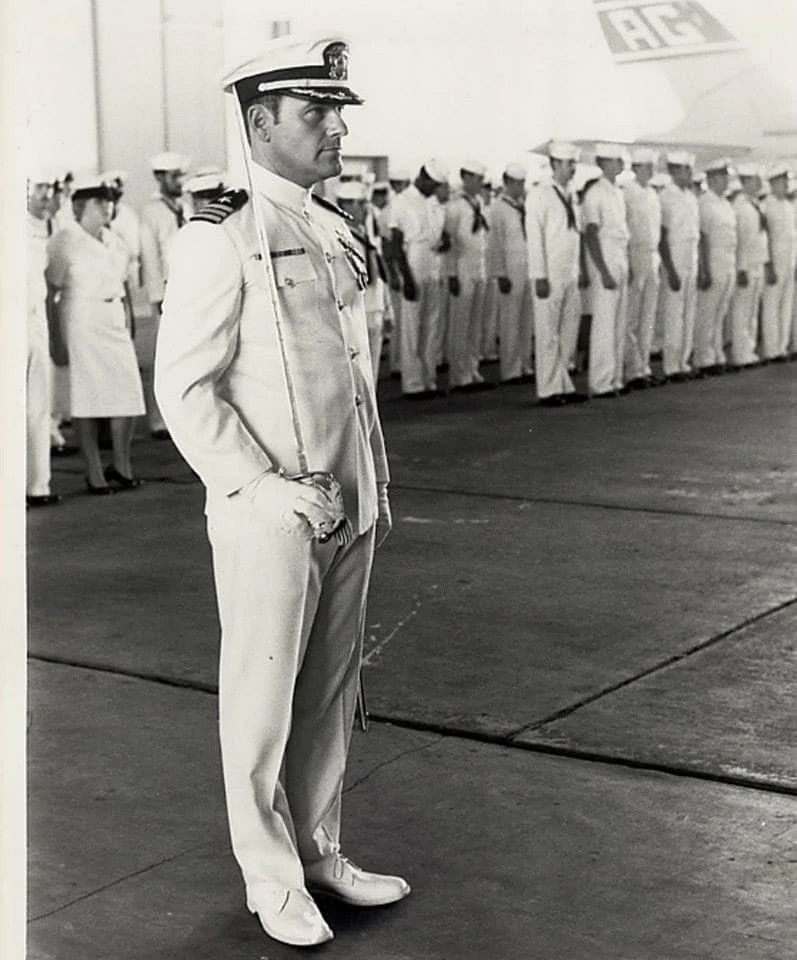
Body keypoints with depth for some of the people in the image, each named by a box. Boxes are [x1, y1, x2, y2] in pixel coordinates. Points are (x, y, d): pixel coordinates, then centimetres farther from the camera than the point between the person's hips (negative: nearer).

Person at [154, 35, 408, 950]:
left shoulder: (333, 231, 12)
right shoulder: (219, 239, -12)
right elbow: (184, 388, -14)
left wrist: (376, 483, 15)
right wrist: (267, 491, -17)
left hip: (347, 511, 7)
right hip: (269, 519, -7)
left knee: (332, 693, 15)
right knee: (263, 701, 6)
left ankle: (320, 850, 31)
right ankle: (272, 879, 21)